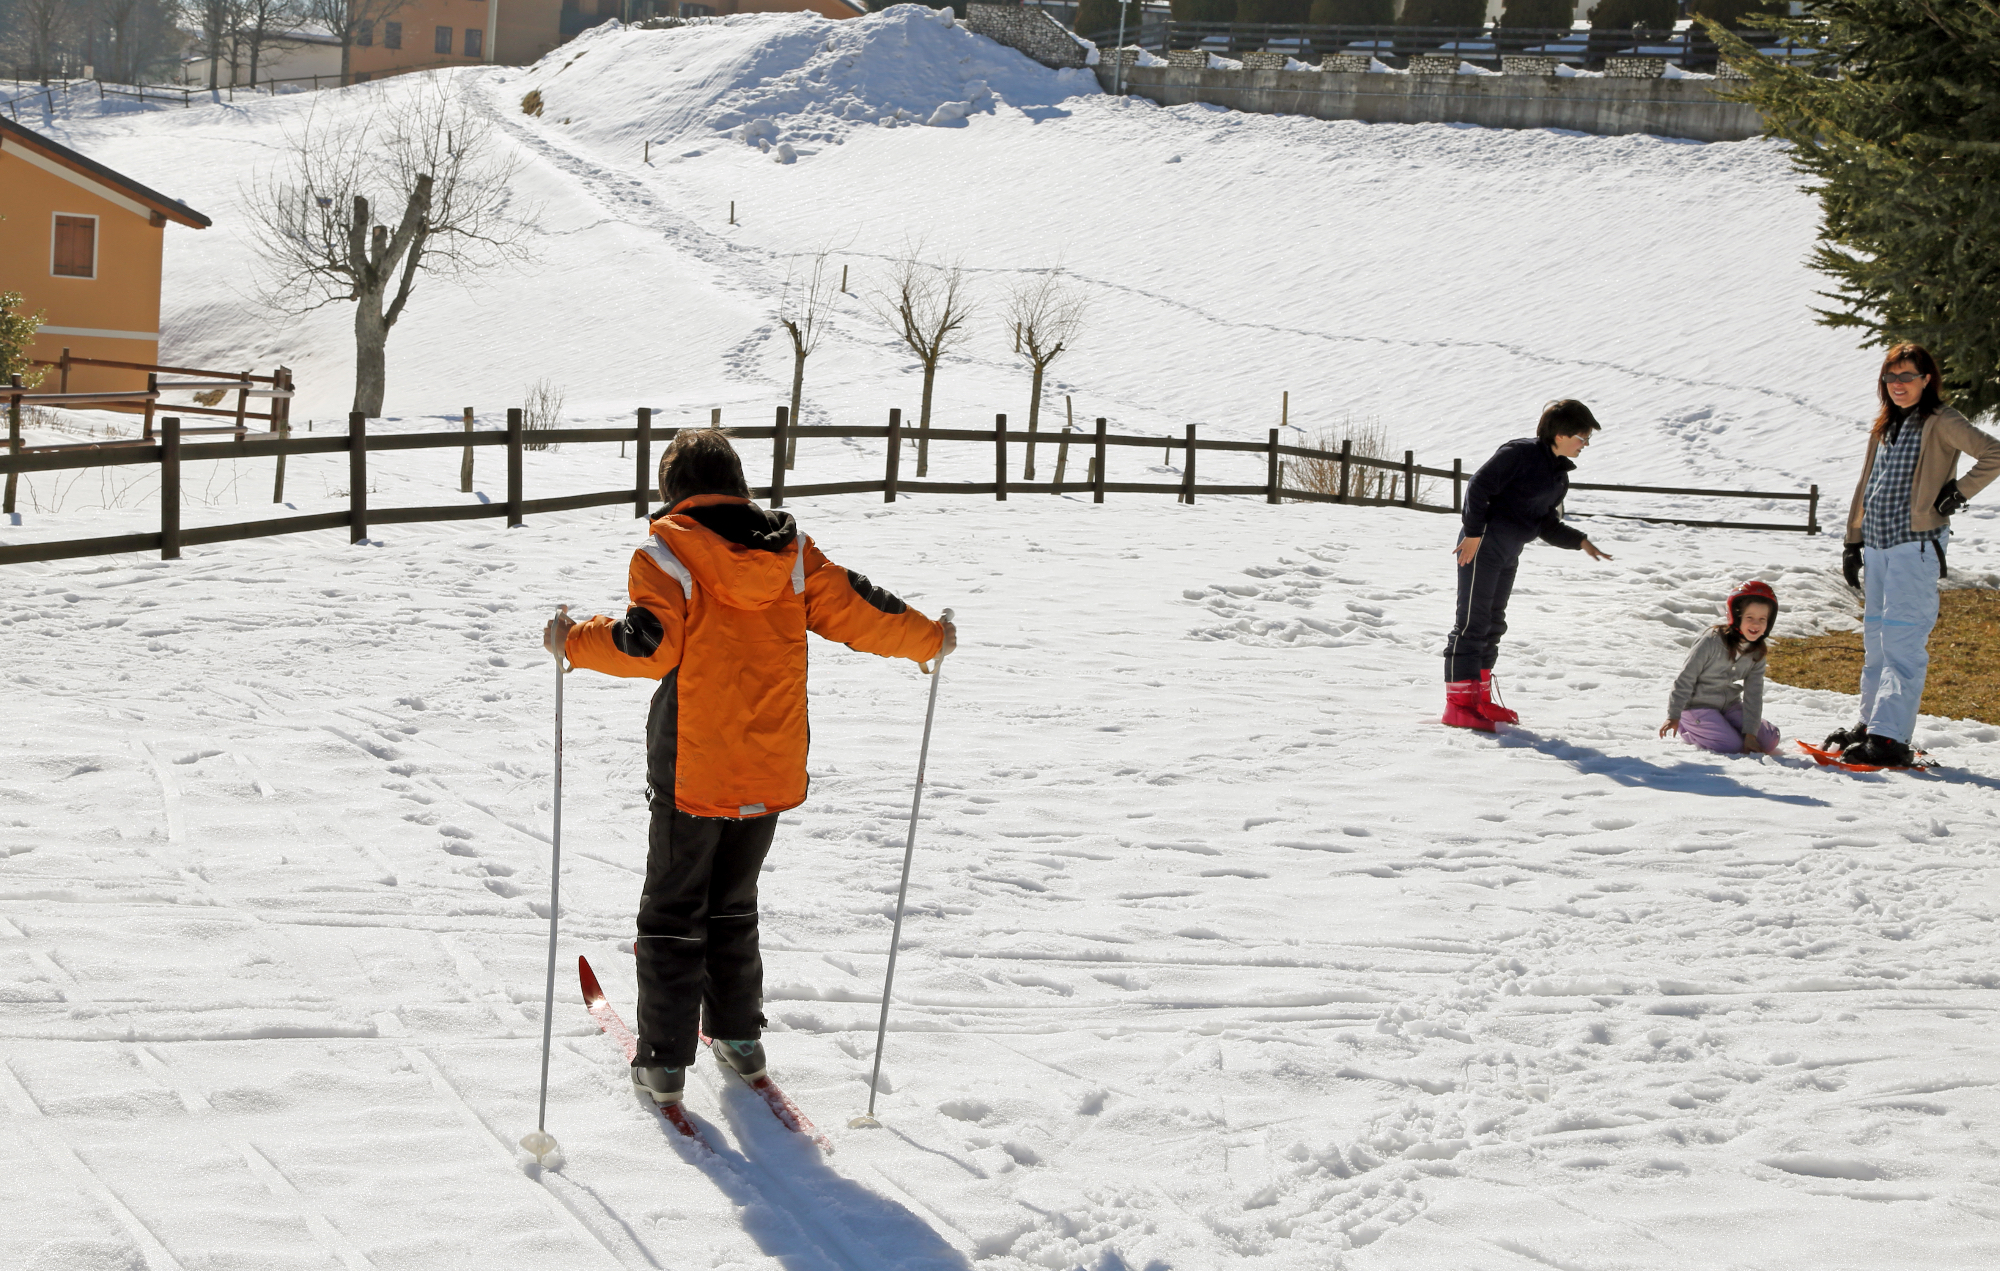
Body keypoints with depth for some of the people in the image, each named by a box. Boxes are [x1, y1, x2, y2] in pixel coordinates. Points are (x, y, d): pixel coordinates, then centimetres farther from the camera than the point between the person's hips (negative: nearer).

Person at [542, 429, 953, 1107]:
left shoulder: (666, 553, -9)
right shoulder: (792, 551, 2)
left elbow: (649, 643, -21)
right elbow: (853, 611, 3)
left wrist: (575, 643, -10)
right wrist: (928, 639, 17)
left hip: (691, 772, -4)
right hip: (771, 772, 4)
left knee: (673, 912, 8)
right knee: (734, 905, 23)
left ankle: (664, 1058, 7)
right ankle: (739, 1035, 28)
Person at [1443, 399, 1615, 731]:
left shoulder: (1559, 476, 13)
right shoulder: (1520, 454, -13)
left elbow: (1547, 526, 15)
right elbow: (1479, 487, -16)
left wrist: (1580, 541, 2)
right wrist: (1474, 532, -17)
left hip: (1509, 553, 9)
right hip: (1482, 543, -9)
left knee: (1493, 622, 14)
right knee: (1472, 621, -8)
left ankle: (1479, 697, 23)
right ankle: (1458, 703, -8)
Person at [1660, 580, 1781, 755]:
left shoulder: (1757, 654, -3)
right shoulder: (1712, 642, -22)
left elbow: (1753, 696, -2)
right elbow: (1685, 678, -16)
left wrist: (1750, 733, -10)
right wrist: (1673, 716, -17)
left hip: (1729, 706, 7)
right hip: (1698, 706, -7)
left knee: (1769, 741, -4)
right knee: (1733, 745, -22)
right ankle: (1686, 729, 4)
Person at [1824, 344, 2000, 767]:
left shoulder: (1941, 422, -5)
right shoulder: (1885, 426, 18)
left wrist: (1959, 492, -11)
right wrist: (1853, 541, 20)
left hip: (1916, 543, -8)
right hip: (1876, 542, 8)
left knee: (1902, 639, -13)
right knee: (1876, 637, 13)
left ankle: (1891, 737, -18)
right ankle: (1871, 722, 22)